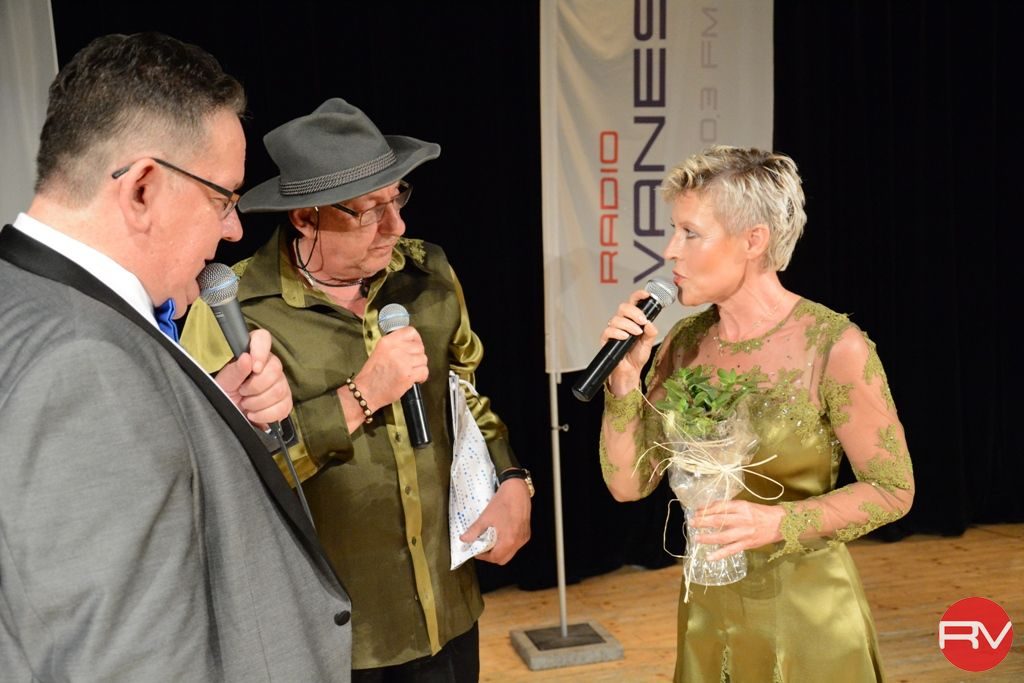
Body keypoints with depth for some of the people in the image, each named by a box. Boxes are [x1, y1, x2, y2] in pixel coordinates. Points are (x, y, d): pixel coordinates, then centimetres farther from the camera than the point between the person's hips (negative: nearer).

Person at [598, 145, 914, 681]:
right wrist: (624, 376, -17)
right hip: (706, 610, 5)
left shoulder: (834, 345, -19)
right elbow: (629, 483, -4)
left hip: (806, 613, -4)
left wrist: (778, 522, -26)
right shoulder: (685, 342, -4)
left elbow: (893, 490, -12)